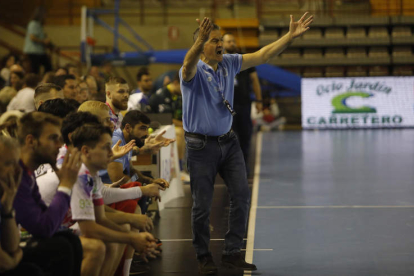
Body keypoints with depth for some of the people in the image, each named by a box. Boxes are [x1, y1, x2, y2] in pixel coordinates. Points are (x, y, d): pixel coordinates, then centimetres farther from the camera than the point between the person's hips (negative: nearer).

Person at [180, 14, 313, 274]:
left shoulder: (229, 64, 3)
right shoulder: (193, 71, -14)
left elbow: (262, 55, 1)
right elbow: (189, 64, -38)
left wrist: (291, 35, -8)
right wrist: (199, 41, -58)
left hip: (228, 141, 5)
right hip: (201, 145, -5)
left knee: (242, 195, 1)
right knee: (203, 205, 0)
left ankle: (232, 253, 14)